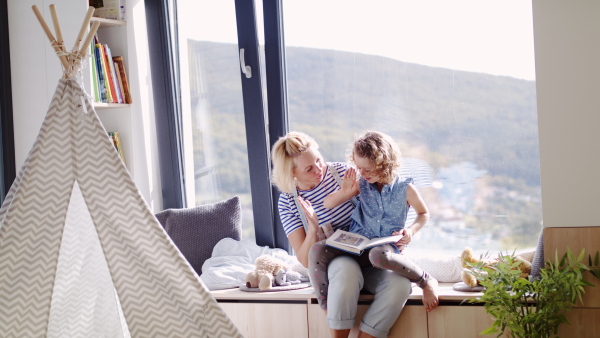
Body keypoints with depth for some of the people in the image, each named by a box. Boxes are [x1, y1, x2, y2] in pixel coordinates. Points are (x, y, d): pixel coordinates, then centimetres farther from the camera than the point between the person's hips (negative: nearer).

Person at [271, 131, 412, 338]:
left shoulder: (341, 171, -3)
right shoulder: (288, 203, -6)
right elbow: (306, 260, -8)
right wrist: (313, 229, -26)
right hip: (331, 264, -2)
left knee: (400, 284, -30)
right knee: (347, 268, -39)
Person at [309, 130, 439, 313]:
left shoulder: (405, 189, -2)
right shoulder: (362, 185, 6)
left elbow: (424, 213, 13)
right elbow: (327, 204, 9)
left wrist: (411, 231, -6)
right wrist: (344, 192, -11)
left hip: (387, 245, -4)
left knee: (379, 255, -43)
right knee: (317, 250, -21)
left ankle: (426, 281, -18)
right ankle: (327, 309, -18)